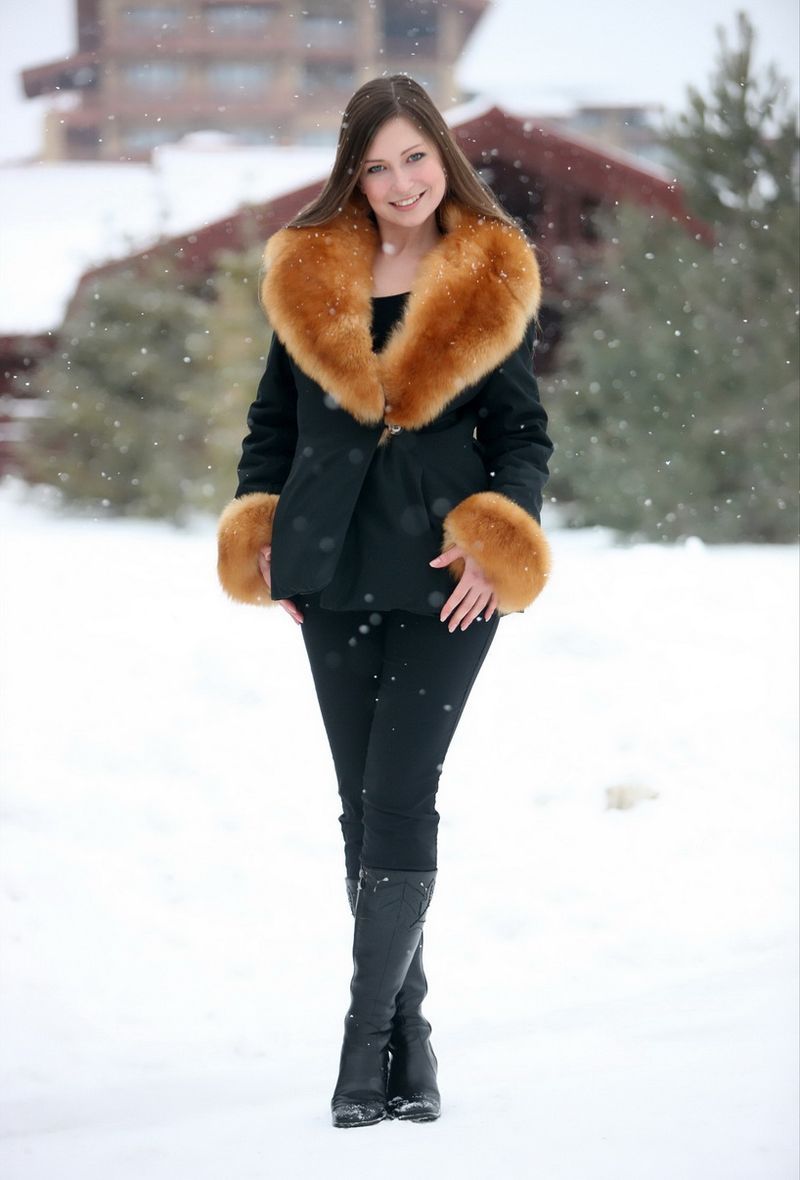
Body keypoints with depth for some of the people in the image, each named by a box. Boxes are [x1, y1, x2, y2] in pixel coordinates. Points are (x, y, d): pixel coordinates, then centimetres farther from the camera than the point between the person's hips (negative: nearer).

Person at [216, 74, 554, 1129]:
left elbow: (520, 432, 4)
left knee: (400, 798, -10)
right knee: (364, 803, 6)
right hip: (335, 570, 3)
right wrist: (262, 538, 3)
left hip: (441, 574, -3)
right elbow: (275, 417, 14)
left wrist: (497, 539, -11)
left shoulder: (493, 283, 1)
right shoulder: (309, 274, 6)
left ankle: (369, 1038, -5)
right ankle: (408, 1034, 14)